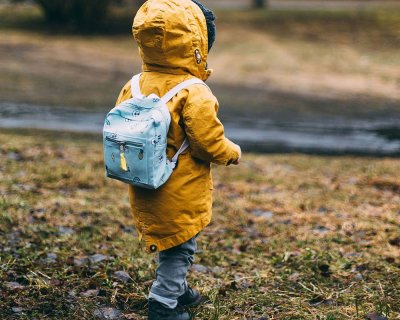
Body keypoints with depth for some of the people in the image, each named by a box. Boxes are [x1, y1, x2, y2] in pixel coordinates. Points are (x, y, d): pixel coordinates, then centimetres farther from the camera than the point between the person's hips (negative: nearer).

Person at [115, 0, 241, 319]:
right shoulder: (194, 94, -23)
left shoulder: (133, 87, -4)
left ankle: (176, 288, 41)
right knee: (180, 248, 9)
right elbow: (209, 142, -21)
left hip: (145, 192, 7)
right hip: (181, 196, -7)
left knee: (168, 243, 25)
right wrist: (233, 153, -1)